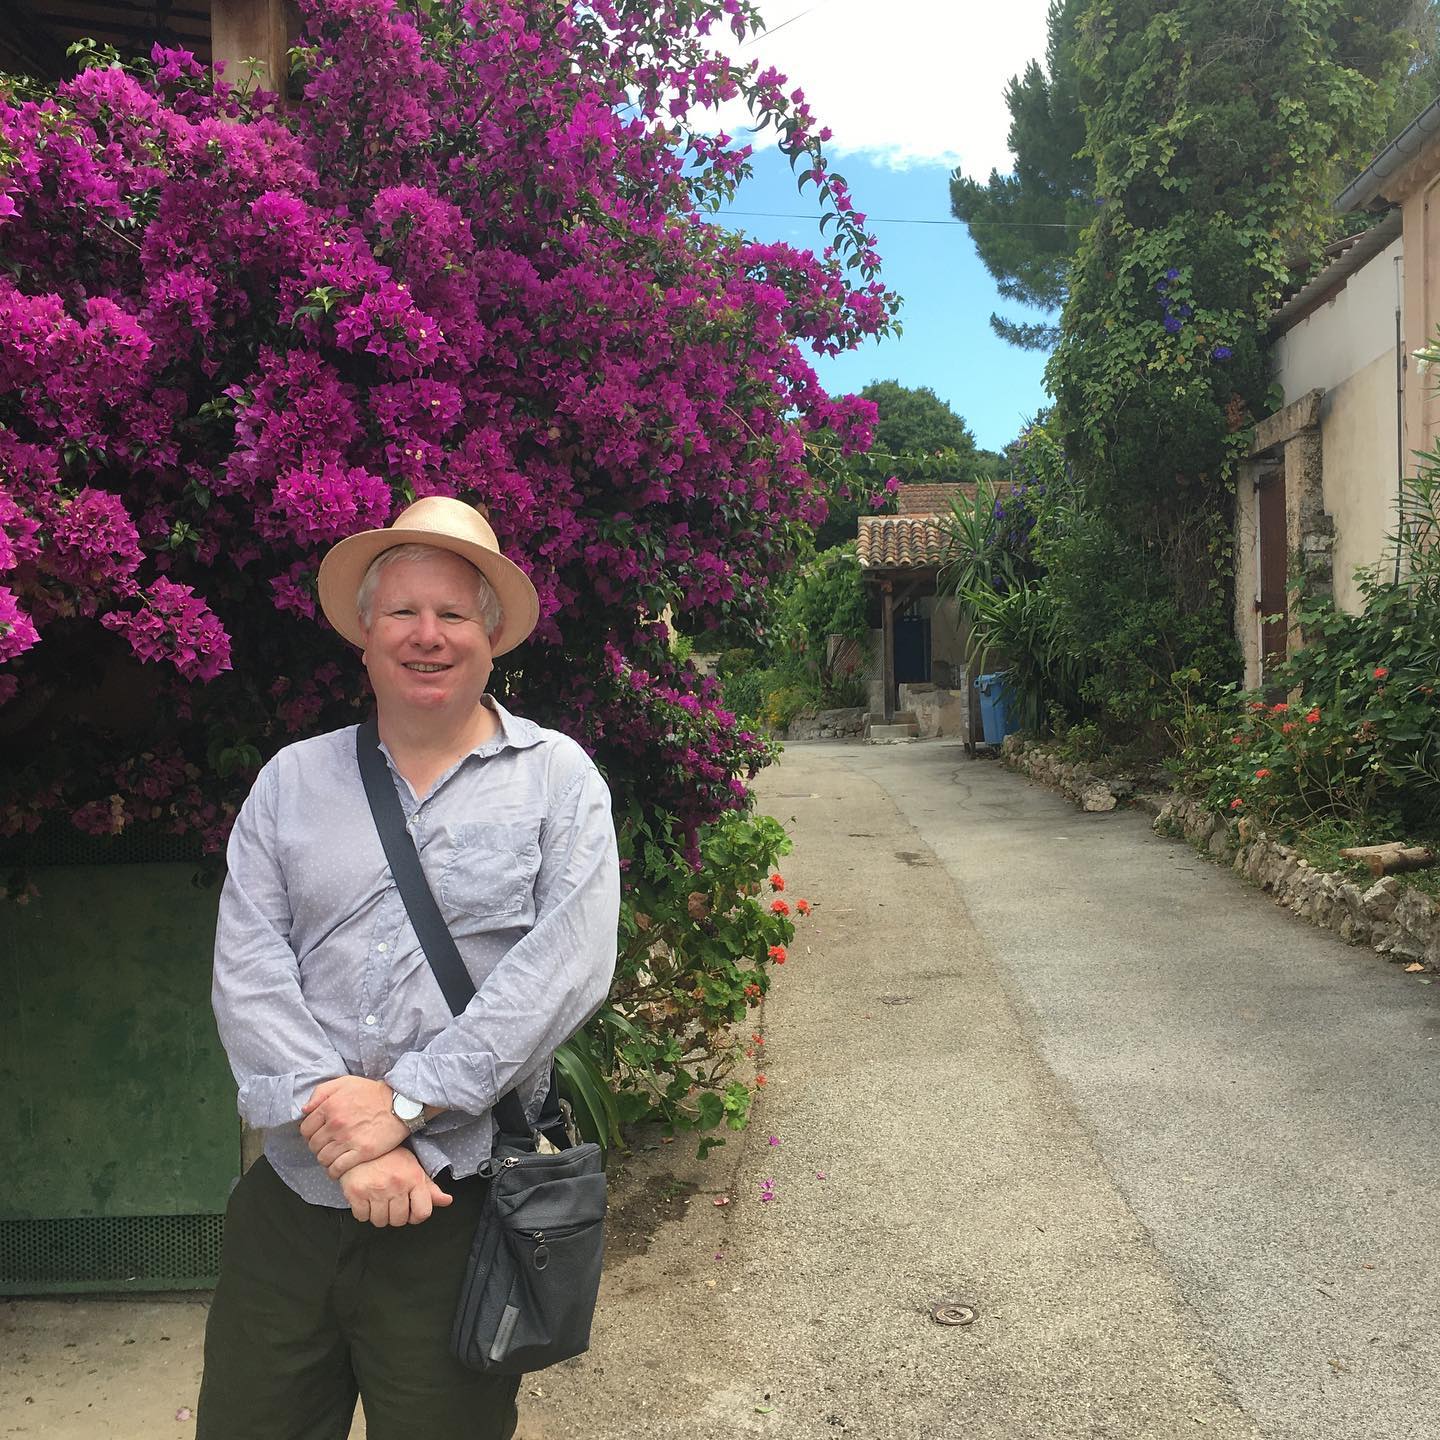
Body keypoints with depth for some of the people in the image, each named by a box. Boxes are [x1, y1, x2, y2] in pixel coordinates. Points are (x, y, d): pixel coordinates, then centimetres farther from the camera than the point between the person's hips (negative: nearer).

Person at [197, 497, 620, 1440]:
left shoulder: (557, 778, -1)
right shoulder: (292, 780, 6)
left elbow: (570, 964, -13)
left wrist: (403, 1098, -17)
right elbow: (247, 969, -3)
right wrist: (338, 1129, -15)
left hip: (462, 1200, -2)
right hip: (294, 1192, 3)